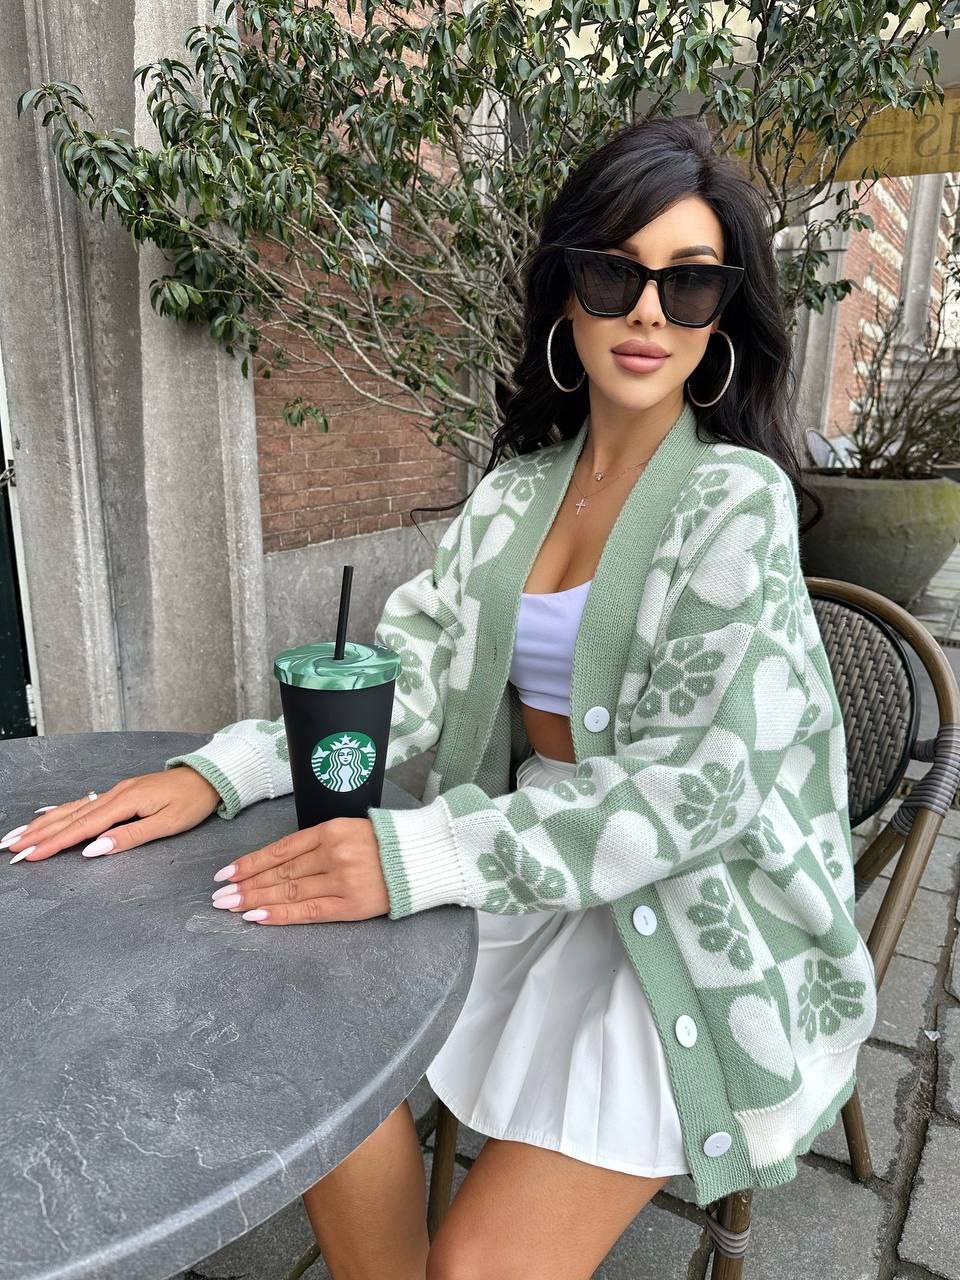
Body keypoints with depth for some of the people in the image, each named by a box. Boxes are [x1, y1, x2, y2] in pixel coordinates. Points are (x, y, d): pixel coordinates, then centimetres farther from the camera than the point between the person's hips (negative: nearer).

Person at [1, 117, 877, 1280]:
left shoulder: (736, 500, -13)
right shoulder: (521, 480, 4)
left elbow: (704, 787, -21)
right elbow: (411, 666, -1)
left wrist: (420, 854, -30)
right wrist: (216, 772, -16)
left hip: (692, 915, -4)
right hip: (536, 856, 5)